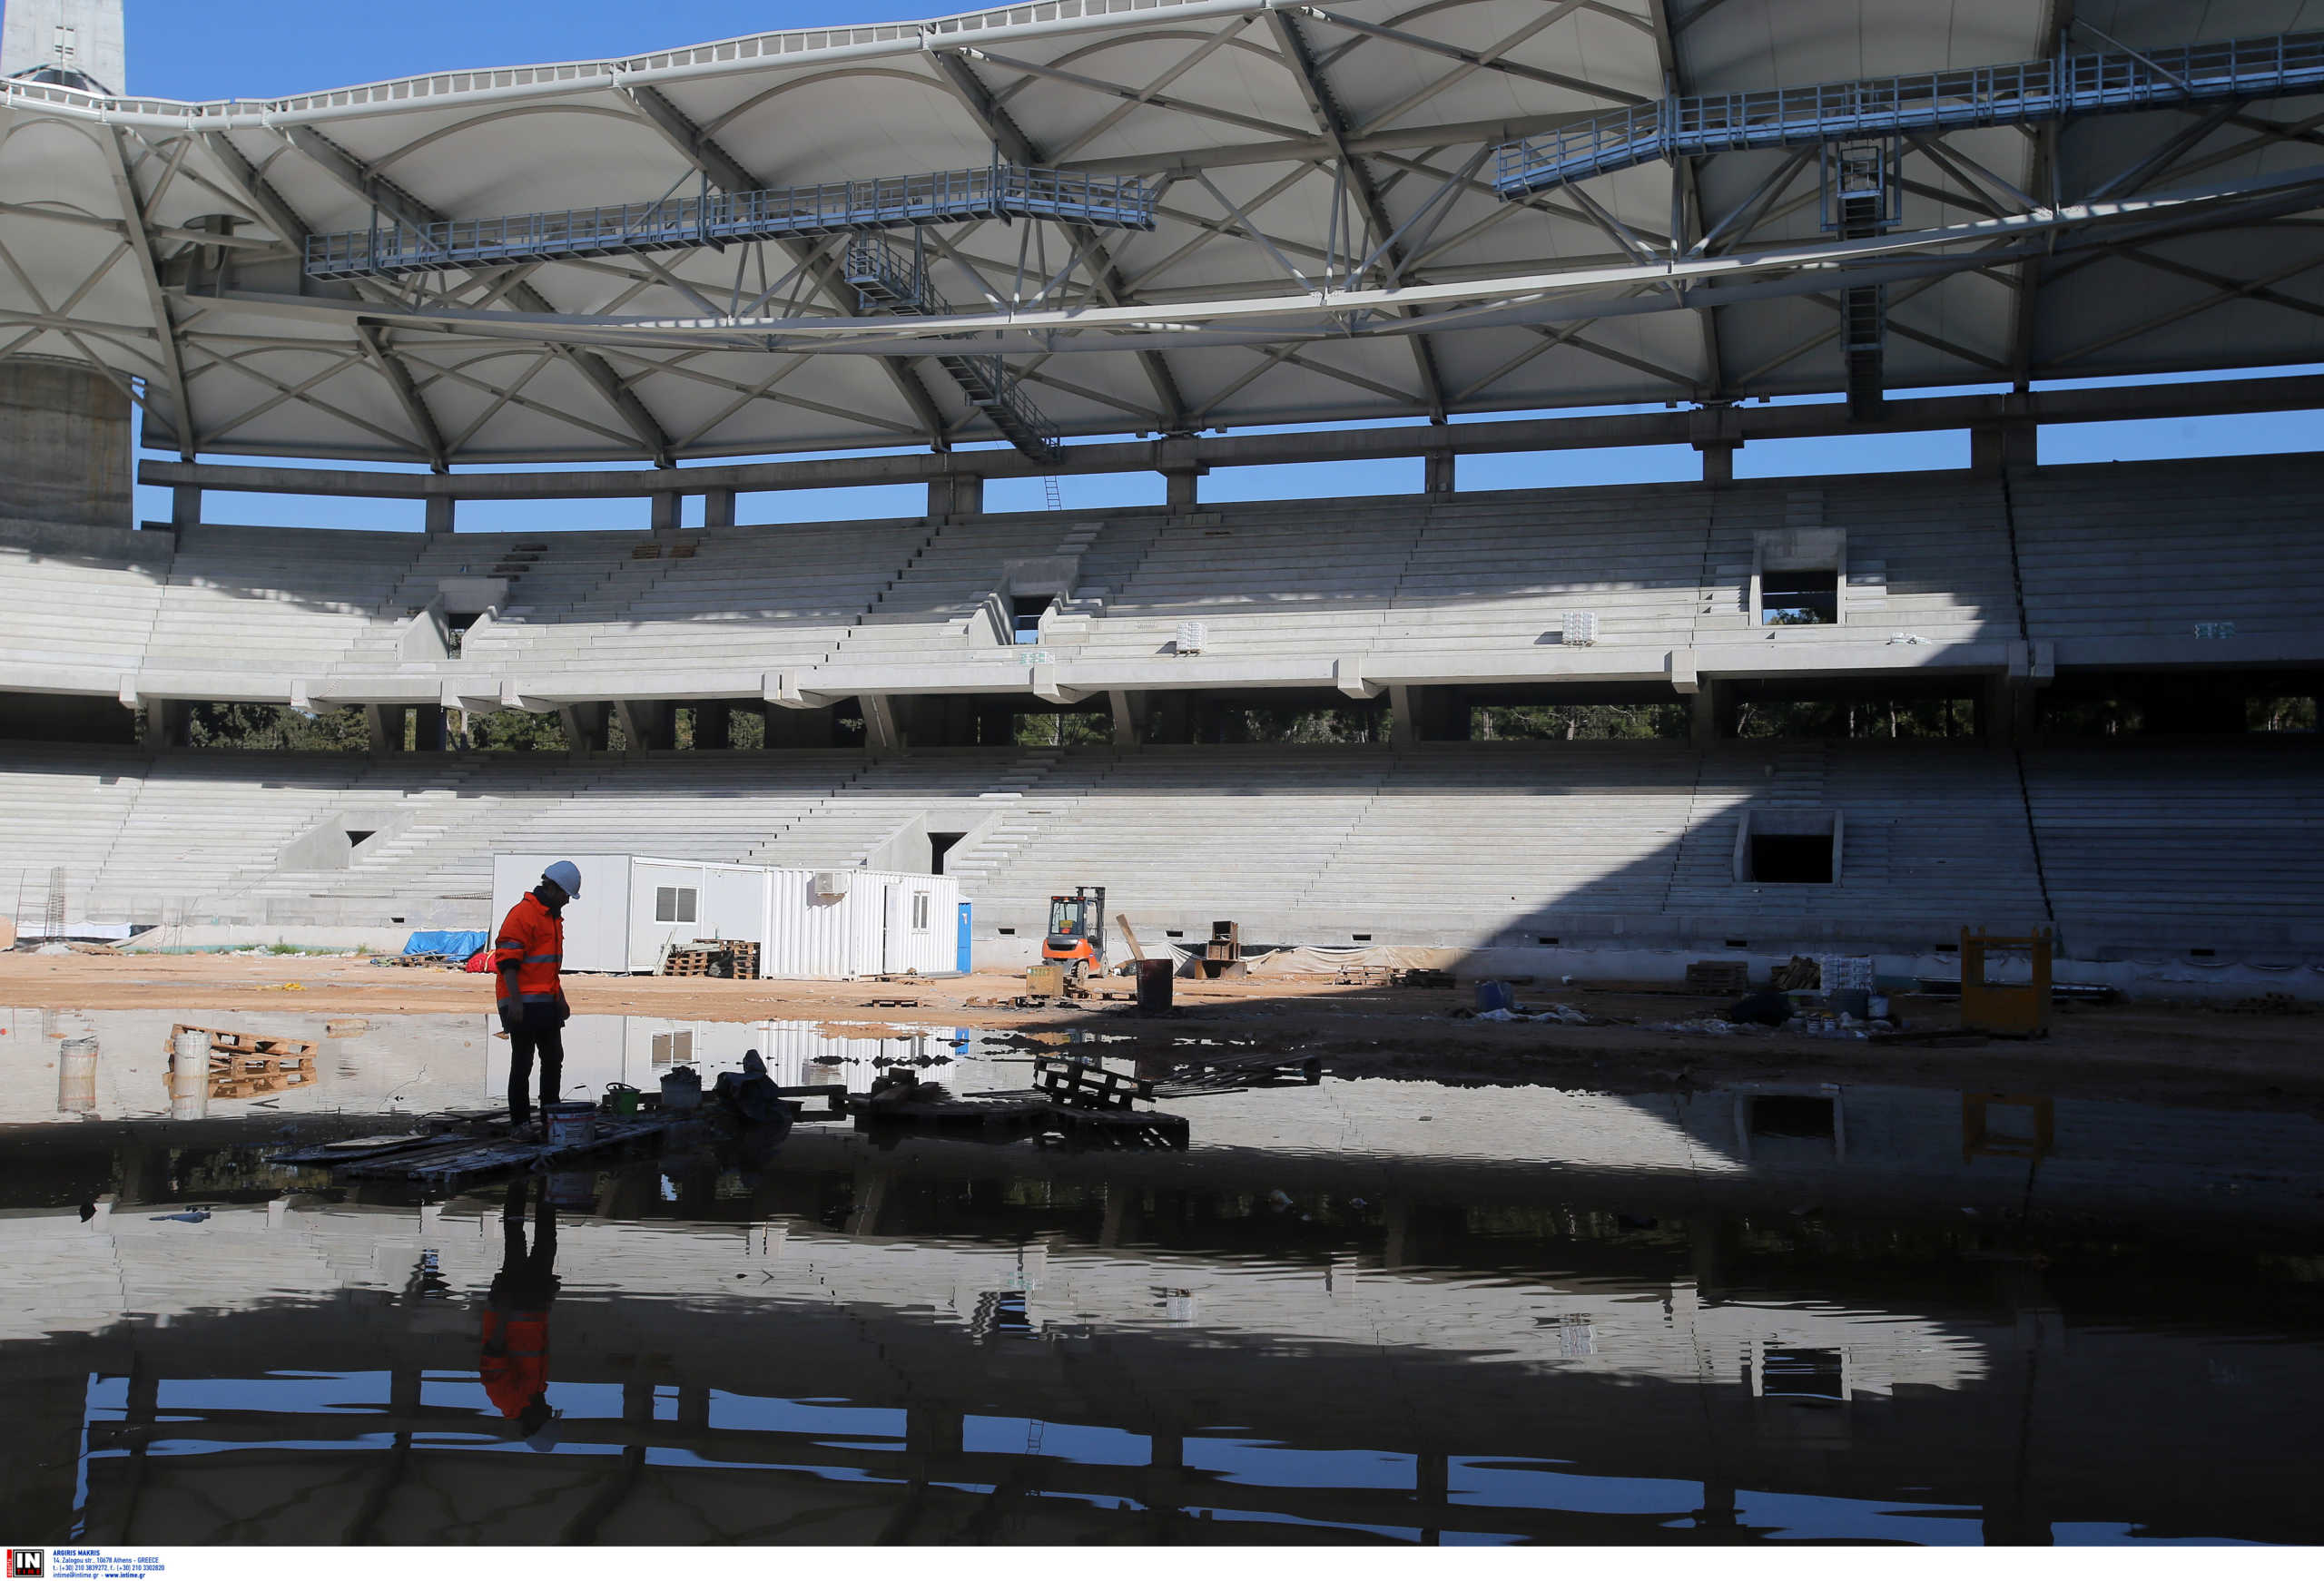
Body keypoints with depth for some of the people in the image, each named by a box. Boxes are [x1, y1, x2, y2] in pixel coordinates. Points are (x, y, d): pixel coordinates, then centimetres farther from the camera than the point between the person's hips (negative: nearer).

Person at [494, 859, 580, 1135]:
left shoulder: (554, 916, 18)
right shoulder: (522, 913, -13)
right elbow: (507, 960, -19)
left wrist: (560, 998, 27)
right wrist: (515, 1001, -25)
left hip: (546, 1003, 10)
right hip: (523, 1004, -9)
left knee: (554, 1060, 13)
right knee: (522, 1064, -4)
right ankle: (519, 1123, 3)